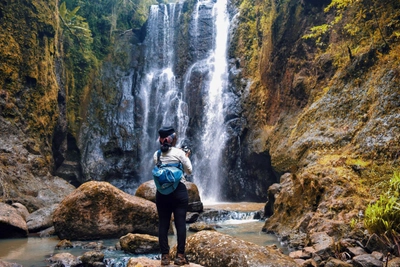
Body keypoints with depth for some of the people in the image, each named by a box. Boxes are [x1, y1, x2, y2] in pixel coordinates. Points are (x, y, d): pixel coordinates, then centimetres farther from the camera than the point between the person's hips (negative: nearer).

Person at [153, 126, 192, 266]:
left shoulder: (156, 155, 5)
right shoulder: (179, 152, -6)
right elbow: (189, 171, 1)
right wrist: (186, 157, 17)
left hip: (162, 192, 3)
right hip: (179, 191, -3)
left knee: (163, 223, 5)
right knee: (180, 223, 1)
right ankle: (180, 255, 1)